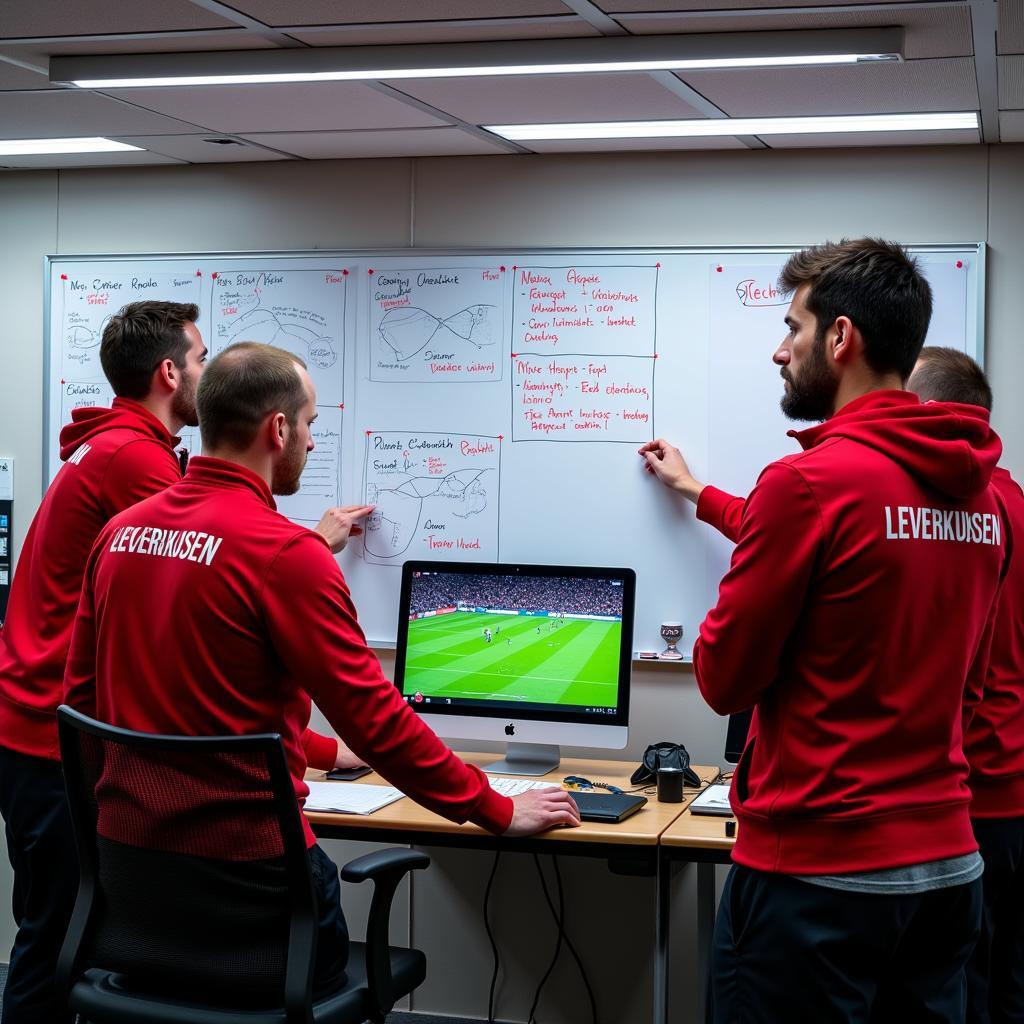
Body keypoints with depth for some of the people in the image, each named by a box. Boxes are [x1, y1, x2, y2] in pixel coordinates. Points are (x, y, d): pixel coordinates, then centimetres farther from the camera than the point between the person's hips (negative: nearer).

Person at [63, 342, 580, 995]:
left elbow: (80, 694, 10)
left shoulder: (121, 531, 3)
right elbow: (374, 716, -17)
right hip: (249, 861, -6)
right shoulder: (282, 550, -17)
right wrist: (500, 812, -7)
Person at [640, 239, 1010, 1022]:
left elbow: (723, 679, -12)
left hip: (816, 872, -6)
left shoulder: (812, 479, -17)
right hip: (950, 868, 7)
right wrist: (702, 496, 29)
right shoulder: (983, 495, 4)